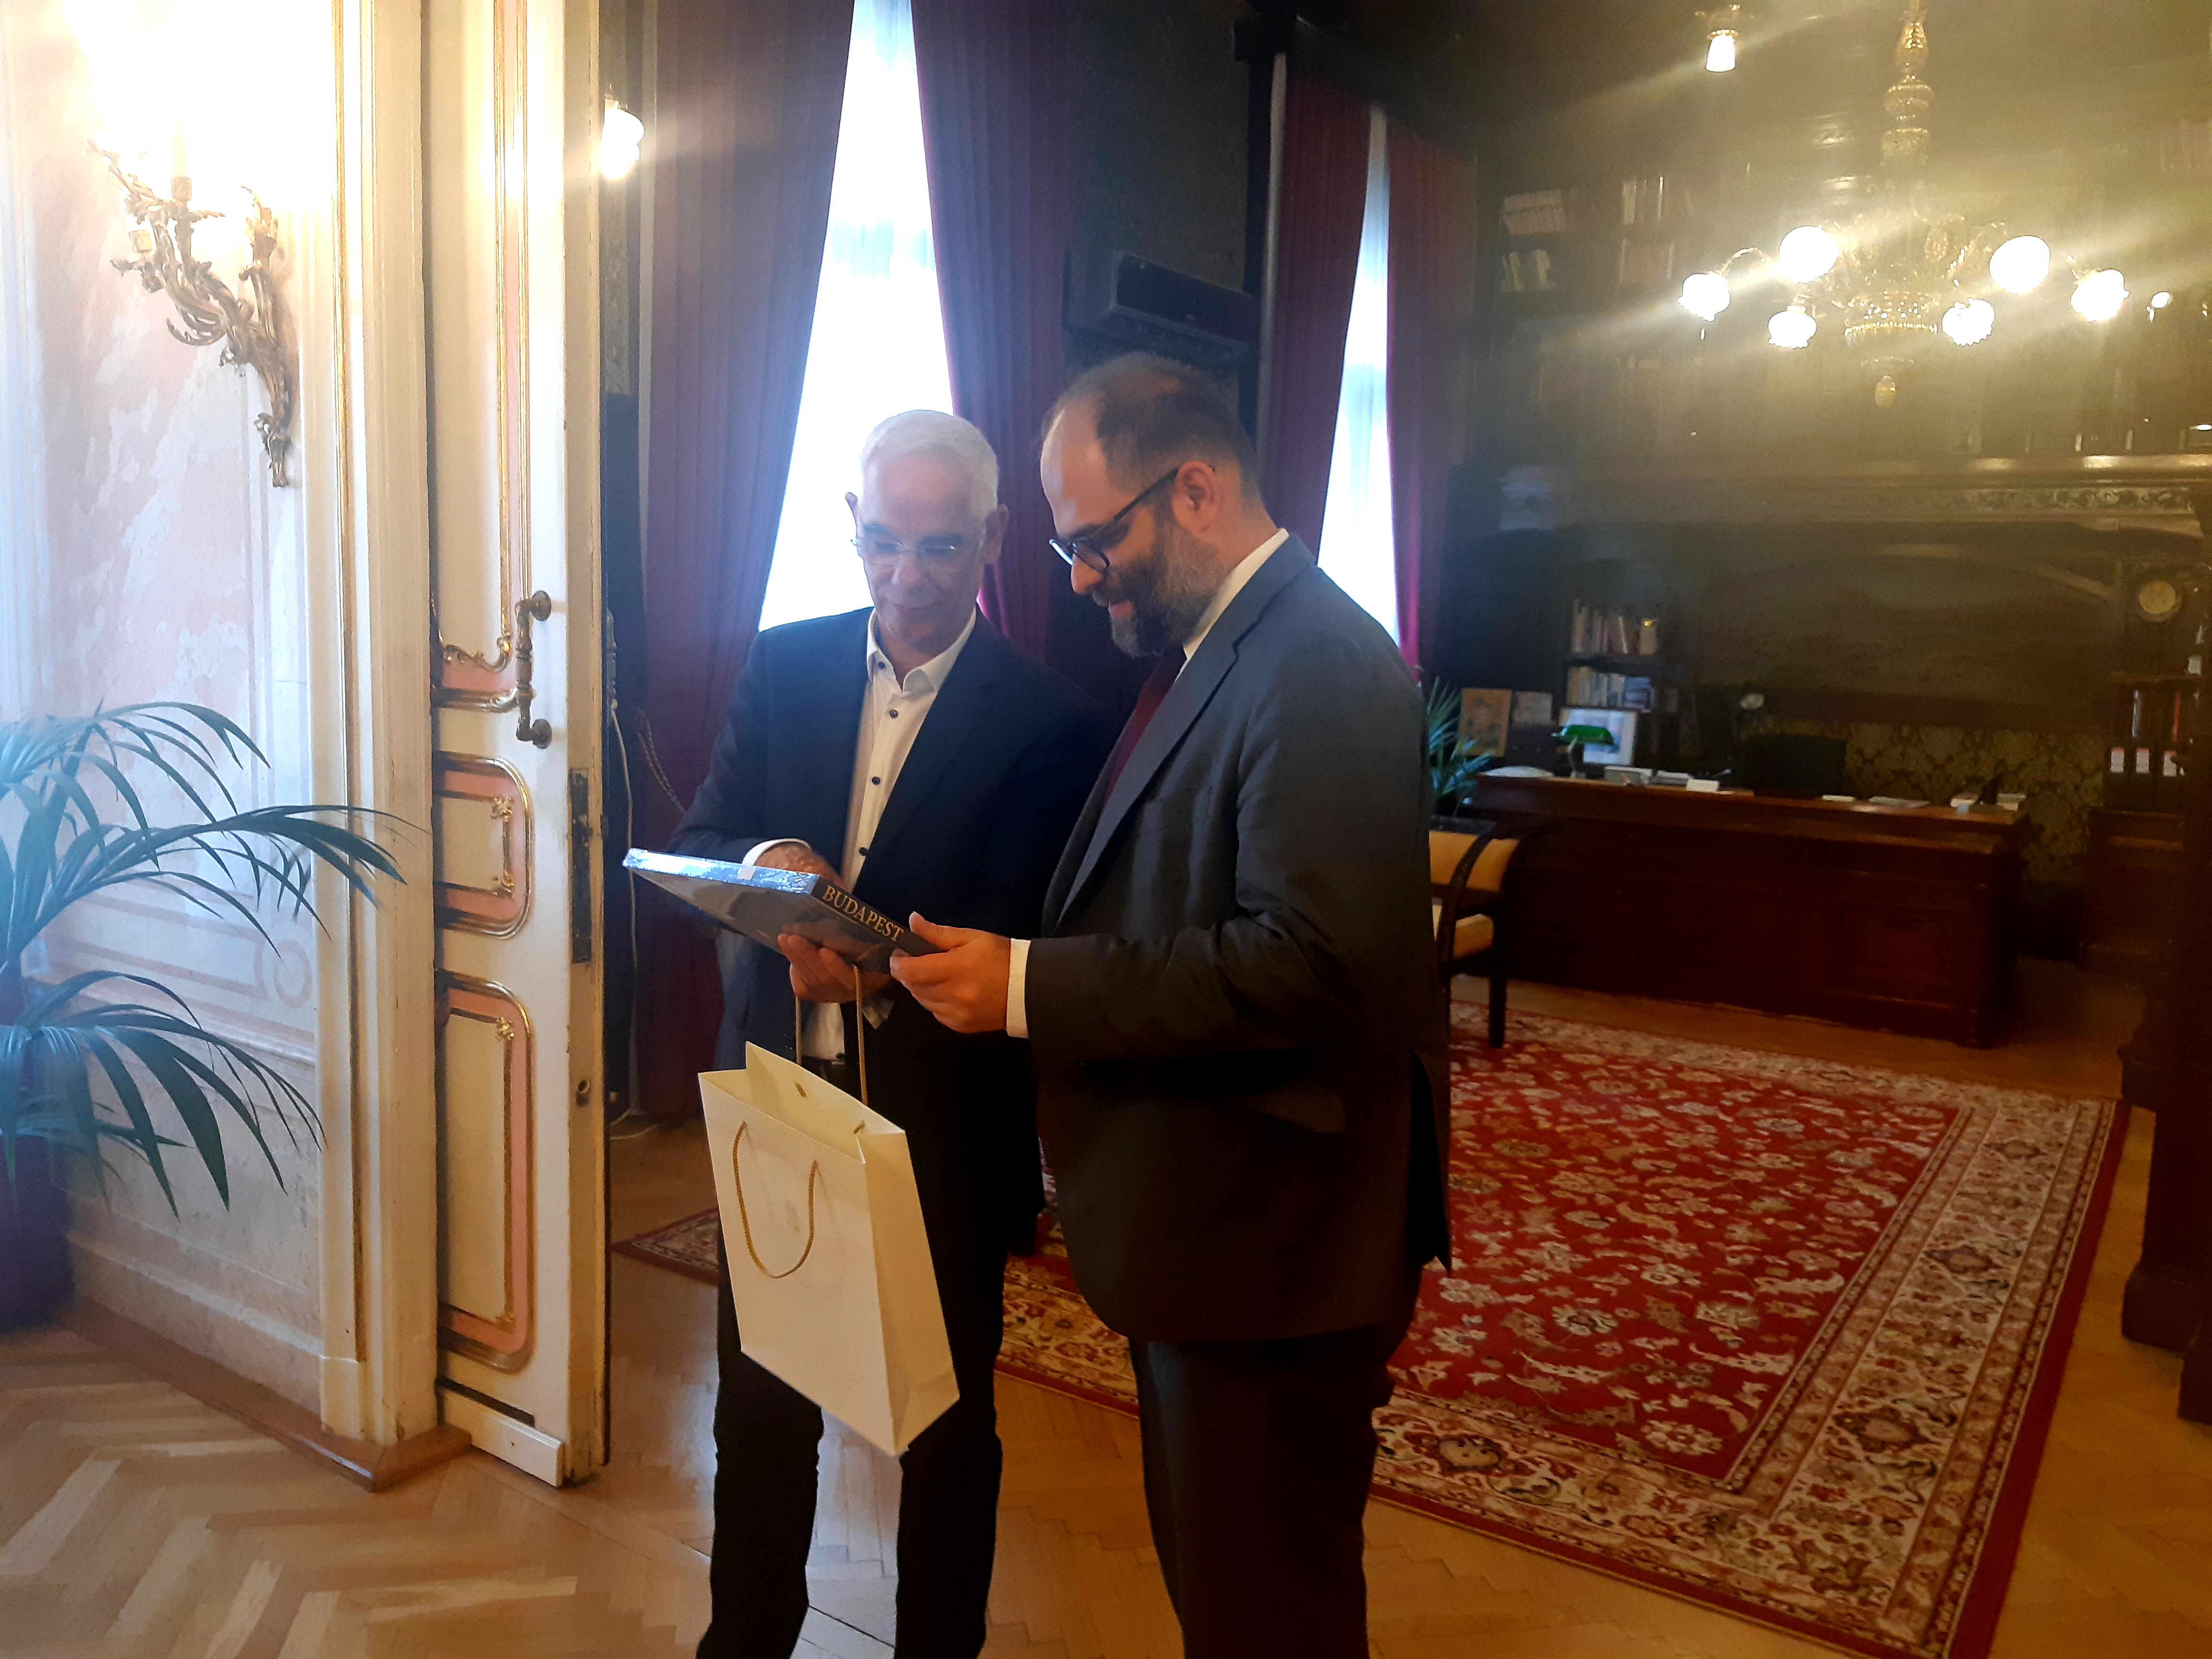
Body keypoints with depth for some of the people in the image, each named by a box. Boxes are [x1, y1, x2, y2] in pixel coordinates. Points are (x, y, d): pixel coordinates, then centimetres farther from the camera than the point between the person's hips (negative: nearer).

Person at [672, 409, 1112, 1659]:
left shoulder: (1049, 720, -11)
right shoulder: (784, 668, 2)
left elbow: (1022, 942, -13)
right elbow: (695, 843, 2)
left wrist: (881, 974, -31)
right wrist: (769, 860, -21)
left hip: (944, 1125, -3)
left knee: (947, 1418, 16)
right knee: (761, 1401, 19)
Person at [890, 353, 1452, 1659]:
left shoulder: (1318, 664, -20)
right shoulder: (1211, 648, 11)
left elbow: (1309, 962, -28)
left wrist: (1031, 987, -26)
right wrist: (995, 961, 3)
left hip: (1272, 1244, -10)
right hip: (1206, 1224, 10)